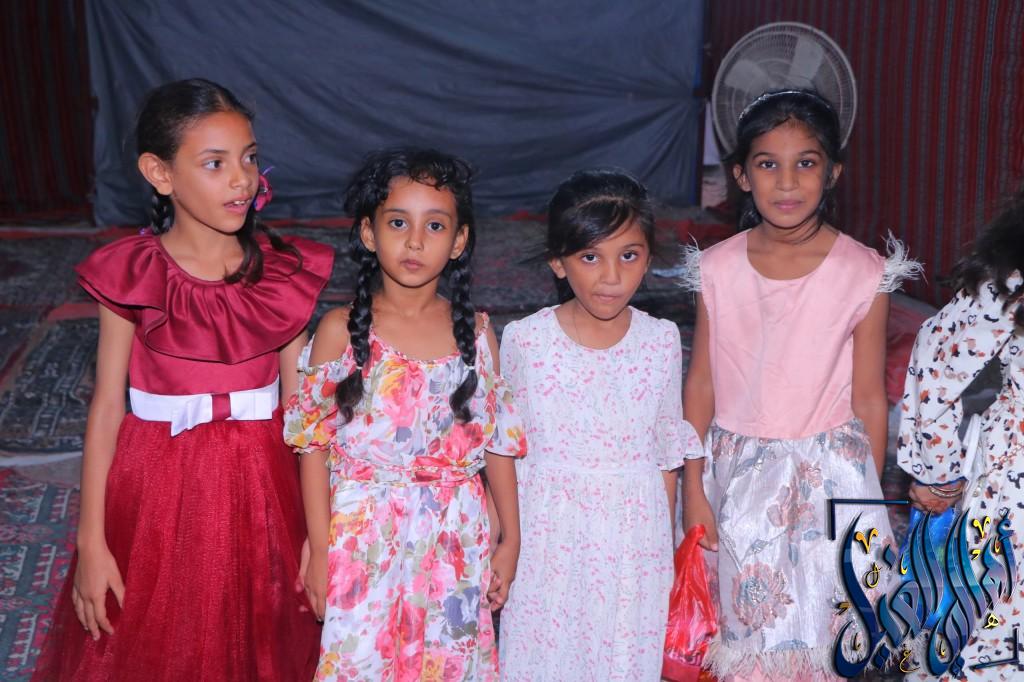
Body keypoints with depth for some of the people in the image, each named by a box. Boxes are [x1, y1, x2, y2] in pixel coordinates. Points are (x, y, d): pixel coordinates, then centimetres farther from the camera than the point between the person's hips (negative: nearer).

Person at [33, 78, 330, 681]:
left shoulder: (284, 273, -6)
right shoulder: (130, 275, -9)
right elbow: (107, 407, -5)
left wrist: (318, 529, 1)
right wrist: (92, 540, -4)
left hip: (259, 483, 1)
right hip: (158, 487, -1)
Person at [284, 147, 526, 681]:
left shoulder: (474, 331, 0)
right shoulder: (342, 330, -7)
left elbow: (498, 439, 6)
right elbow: (314, 445, -4)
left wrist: (510, 538, 9)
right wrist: (320, 551, -4)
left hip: (455, 540, 2)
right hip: (365, 538, -2)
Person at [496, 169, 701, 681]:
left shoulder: (662, 341, -4)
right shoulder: (523, 340, -9)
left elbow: (667, 453, 5)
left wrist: (663, 551, 9)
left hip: (633, 535, 1)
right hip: (547, 536, -1)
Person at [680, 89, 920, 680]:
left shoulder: (865, 275, -10)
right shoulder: (718, 269, -6)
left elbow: (869, 399, -4)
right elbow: (702, 384, 0)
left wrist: (868, 505, 3)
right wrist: (694, 491, 1)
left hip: (827, 475, -1)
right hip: (736, 473, 2)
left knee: (814, 631, 9)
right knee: (740, 628, 14)